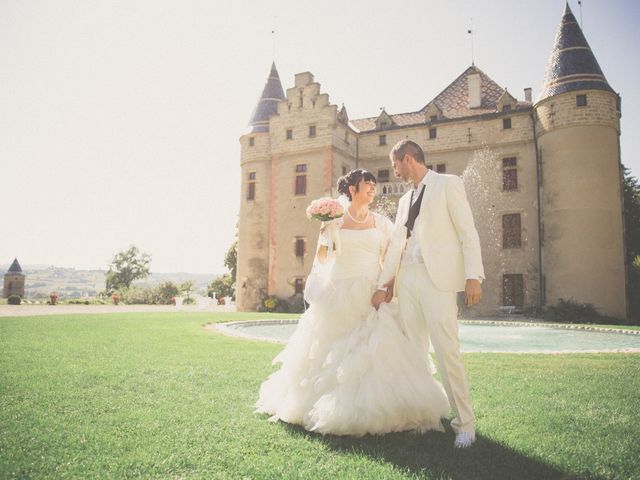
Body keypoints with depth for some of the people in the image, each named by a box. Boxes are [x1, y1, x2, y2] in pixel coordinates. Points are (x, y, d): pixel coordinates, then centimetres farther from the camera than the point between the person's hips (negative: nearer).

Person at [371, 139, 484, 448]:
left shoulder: (448, 184, 3)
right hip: (407, 280, 7)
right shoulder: (405, 199, 21)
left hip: (438, 277, -7)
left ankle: (464, 423, 2)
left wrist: (473, 277, -13)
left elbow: (468, 233, -4)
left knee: (446, 351, -10)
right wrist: (383, 286, 16)